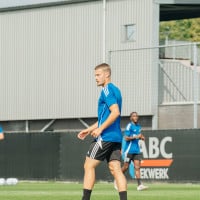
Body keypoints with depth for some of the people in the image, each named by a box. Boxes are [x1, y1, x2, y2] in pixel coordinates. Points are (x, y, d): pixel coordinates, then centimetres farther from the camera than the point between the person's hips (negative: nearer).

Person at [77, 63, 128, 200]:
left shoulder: (107, 90, -10)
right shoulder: (116, 90, 19)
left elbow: (115, 112, -23)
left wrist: (100, 129, -19)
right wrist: (89, 129, 25)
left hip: (105, 136, -9)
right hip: (116, 137, 9)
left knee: (89, 166, -1)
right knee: (115, 169, 1)